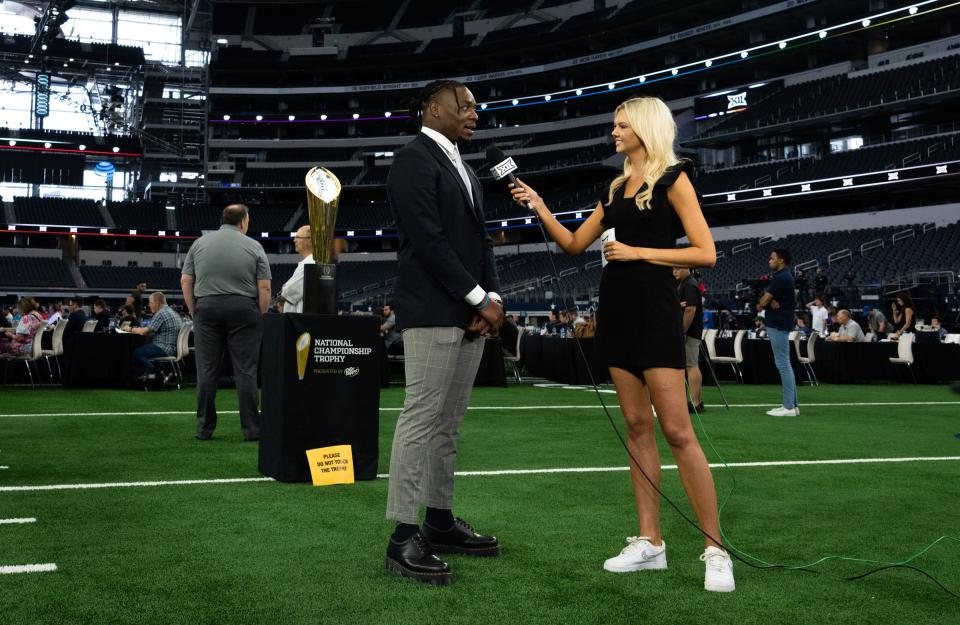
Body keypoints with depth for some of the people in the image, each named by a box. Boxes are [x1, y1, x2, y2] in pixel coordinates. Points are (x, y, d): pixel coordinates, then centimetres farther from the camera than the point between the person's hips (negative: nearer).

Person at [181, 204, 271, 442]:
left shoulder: (199, 243, 8)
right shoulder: (254, 246, 1)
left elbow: (186, 281, 6)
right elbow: (264, 288, -4)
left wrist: (194, 311, 12)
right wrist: (261, 316, 5)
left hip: (206, 308, 2)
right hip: (244, 310, -2)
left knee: (207, 371, 5)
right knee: (245, 371, 0)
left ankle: (204, 428, 9)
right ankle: (251, 429, 2)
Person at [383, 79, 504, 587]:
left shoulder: (461, 168, 22)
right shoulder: (414, 159, -7)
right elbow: (428, 238, -16)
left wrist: (491, 296, 2)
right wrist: (480, 298, -14)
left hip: (470, 313, 9)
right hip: (433, 311, -9)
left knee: (449, 422, 11)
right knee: (421, 419, -9)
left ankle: (440, 522, 19)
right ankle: (404, 538, -5)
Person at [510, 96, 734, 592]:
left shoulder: (672, 178, -4)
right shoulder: (617, 189, 16)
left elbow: (705, 254, -11)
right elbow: (573, 243, 18)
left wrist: (639, 251, -16)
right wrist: (539, 207, 5)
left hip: (654, 308, -7)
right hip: (616, 308, 7)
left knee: (676, 430, -10)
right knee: (637, 426, 7)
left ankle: (715, 549, -3)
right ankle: (650, 542, 12)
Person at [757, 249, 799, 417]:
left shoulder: (781, 278, -15)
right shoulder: (784, 276, 18)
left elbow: (763, 301, -18)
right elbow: (766, 298, 14)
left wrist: (760, 304, 5)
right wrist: (770, 301, -8)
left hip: (778, 325, -10)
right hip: (779, 323, 10)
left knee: (783, 364, -9)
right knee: (784, 364, 12)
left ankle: (789, 407, -8)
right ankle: (792, 405, 15)